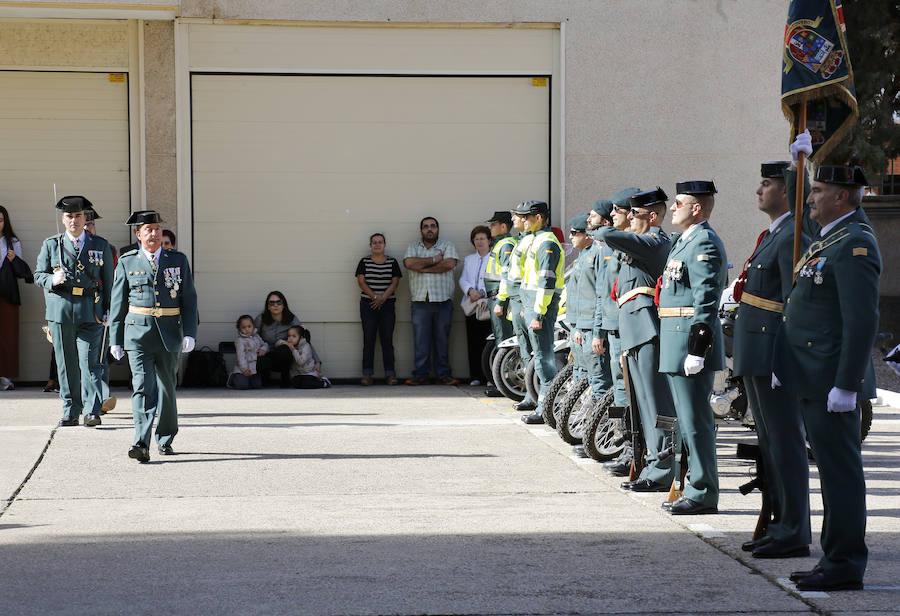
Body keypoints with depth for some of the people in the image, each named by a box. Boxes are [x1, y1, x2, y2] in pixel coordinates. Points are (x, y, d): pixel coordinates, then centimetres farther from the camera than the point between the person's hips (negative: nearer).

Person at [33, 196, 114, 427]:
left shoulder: (101, 245, 10)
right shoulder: (51, 245, 10)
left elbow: (108, 281, 11)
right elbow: (38, 275, 11)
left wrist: (108, 312, 4)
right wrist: (52, 280, -12)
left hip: (90, 312, -1)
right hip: (60, 311, 1)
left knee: (90, 361, -10)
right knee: (66, 364, 5)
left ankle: (91, 411, -12)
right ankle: (70, 412, 12)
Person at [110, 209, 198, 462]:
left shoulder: (178, 260, 7)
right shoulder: (127, 262, 5)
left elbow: (189, 299, 6)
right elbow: (118, 303, 8)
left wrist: (189, 333, -4)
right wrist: (116, 339, 5)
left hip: (169, 335, 2)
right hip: (138, 335, -2)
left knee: (166, 388, 11)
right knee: (143, 387, -13)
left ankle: (165, 440, 28)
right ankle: (141, 444, -21)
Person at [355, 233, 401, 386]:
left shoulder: (392, 262, 7)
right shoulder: (364, 262, 6)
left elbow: (395, 282, 1)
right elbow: (361, 281, -2)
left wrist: (383, 298, -13)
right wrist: (375, 297, -13)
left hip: (388, 305, 0)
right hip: (368, 305, 0)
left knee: (387, 340, -2)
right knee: (368, 340, -3)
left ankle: (390, 374, -1)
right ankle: (367, 375, -2)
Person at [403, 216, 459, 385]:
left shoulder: (447, 246, 10)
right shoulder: (413, 247, 15)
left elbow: (449, 264, -9)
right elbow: (409, 263, -5)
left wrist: (423, 267, -6)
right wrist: (434, 260, -6)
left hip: (443, 300, -1)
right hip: (420, 300, 1)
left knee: (442, 338, 1)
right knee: (420, 338, -3)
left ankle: (443, 374, 6)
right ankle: (421, 374, 0)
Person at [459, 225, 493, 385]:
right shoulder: (469, 259, 22)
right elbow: (463, 279, 13)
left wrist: (482, 294, -15)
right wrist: (470, 291, -7)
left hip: (489, 304, -4)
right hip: (472, 306, 4)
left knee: (489, 342, -10)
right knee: (473, 342, 1)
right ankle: (475, 376, 4)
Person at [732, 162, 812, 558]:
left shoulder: (793, 238, -14)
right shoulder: (771, 236, 17)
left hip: (775, 357, -11)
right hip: (757, 360, 11)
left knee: (786, 443, -6)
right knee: (769, 443, 14)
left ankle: (794, 534, -2)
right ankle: (780, 526, 22)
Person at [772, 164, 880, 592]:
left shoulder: (854, 244, -16)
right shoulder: (827, 239, 17)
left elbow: (863, 321, -22)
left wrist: (845, 385, -23)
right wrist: (783, 364, 25)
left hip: (832, 382, -10)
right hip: (814, 381, 10)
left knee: (840, 472, -5)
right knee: (832, 471, 14)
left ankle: (845, 568, 0)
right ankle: (836, 559, 21)